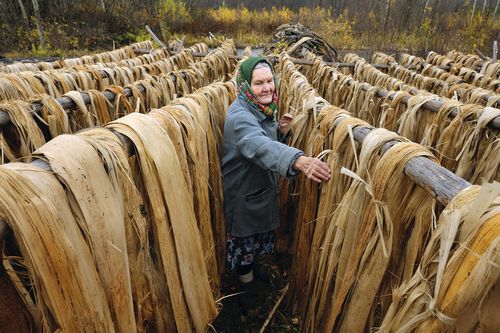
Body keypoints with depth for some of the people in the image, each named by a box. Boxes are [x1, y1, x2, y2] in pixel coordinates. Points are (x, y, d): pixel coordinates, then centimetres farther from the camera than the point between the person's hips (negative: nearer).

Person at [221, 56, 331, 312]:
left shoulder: (265, 107, -2)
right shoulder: (239, 115, -31)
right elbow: (259, 145, -52)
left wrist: (281, 131, -12)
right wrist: (299, 160, -68)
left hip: (264, 188, 8)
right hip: (243, 194, -8)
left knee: (261, 236, 27)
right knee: (244, 240, 14)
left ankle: (254, 269, 56)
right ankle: (247, 286, 40)